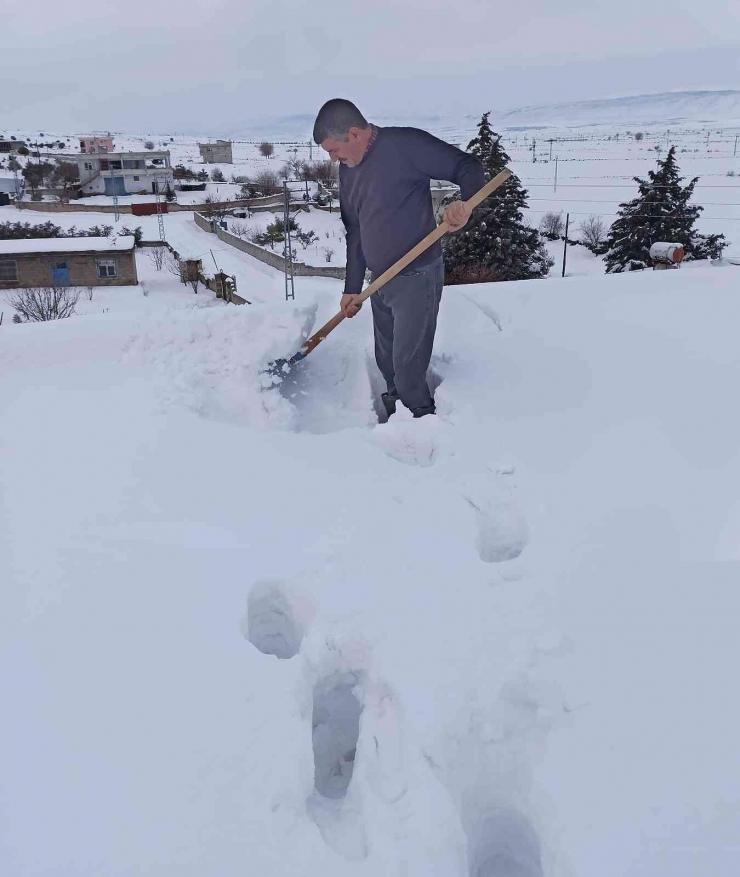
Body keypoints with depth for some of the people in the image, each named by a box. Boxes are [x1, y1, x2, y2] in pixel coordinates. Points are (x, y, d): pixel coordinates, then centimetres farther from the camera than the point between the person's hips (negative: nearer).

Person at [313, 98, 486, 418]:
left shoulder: (406, 144, -15)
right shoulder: (348, 169, 9)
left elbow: (469, 168, -13)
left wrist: (464, 205, -35)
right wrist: (352, 288, 11)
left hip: (417, 279, -8)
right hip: (380, 282, 8)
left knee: (408, 366, -4)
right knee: (386, 361, 16)